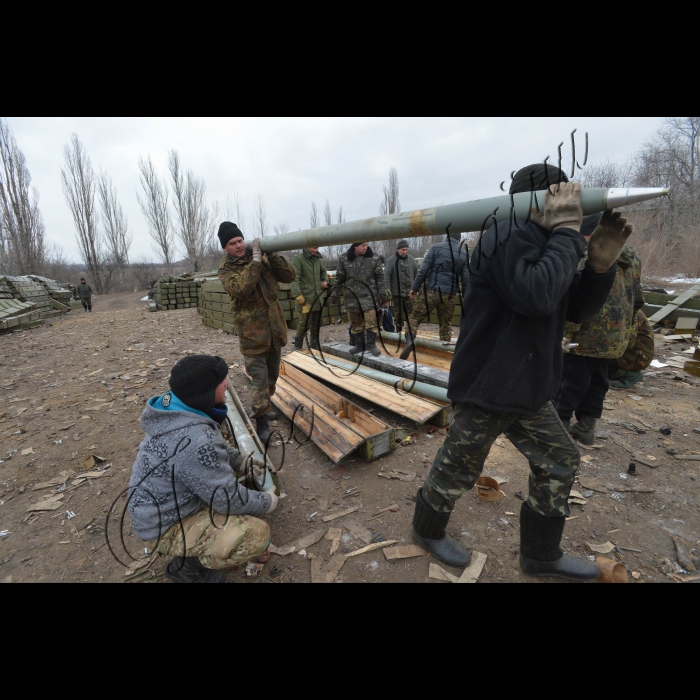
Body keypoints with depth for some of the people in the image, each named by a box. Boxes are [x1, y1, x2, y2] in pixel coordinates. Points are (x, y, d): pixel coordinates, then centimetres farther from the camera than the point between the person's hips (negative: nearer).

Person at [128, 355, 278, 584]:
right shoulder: (195, 441, -37)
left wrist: (242, 461, 6)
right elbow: (228, 498, -25)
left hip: (173, 498, 9)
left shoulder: (180, 408, -9)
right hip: (166, 525, -9)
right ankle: (189, 567, 2)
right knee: (257, 533, -19)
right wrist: (268, 502, -9)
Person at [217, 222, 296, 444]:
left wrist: (272, 255, -13)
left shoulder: (263, 258, 6)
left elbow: (290, 276, -2)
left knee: (273, 374, 19)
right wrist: (256, 261, -25)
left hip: (275, 327, 5)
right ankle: (262, 423, 6)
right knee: (260, 379, -5)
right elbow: (241, 288, -27)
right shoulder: (226, 269, -6)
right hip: (252, 332, -5)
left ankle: (264, 407, 41)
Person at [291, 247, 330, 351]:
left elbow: (324, 271, 32)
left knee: (316, 324, 11)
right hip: (306, 298, -6)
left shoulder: (318, 259, 13)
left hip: (318, 297, 7)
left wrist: (325, 280, 13)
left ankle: (315, 346, 24)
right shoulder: (298, 259, -8)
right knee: (305, 323, -8)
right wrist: (298, 295, -24)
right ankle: (298, 345, 12)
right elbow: (295, 279, -16)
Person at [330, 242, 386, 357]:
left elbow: (380, 277, 3)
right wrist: (335, 294, 4)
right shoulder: (344, 259, 1)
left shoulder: (373, 259, 0)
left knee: (371, 321, -5)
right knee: (356, 324, 8)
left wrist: (382, 294, -2)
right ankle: (359, 344, 21)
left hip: (368, 296, -1)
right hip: (351, 297, 1)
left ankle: (371, 344, 8)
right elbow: (339, 278, 6)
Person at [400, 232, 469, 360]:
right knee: (446, 322, 18)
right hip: (449, 294, 2)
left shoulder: (436, 248, 3)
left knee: (416, 317, 3)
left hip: (430, 291, -2)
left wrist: (415, 288, 0)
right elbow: (466, 278, 7)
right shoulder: (463, 254, 11)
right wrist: (465, 298, 15)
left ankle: (409, 341, -17)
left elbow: (423, 270, -5)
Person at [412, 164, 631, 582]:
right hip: (487, 389, -10)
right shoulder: (508, 238, -18)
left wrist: (600, 265, -6)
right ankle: (428, 531, 36)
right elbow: (537, 295, -33)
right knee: (458, 469, 8)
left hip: (529, 389, 10)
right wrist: (567, 232, -22)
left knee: (560, 460, 17)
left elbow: (577, 310, 11)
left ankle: (541, 554, 36)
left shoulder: (545, 245, 12)